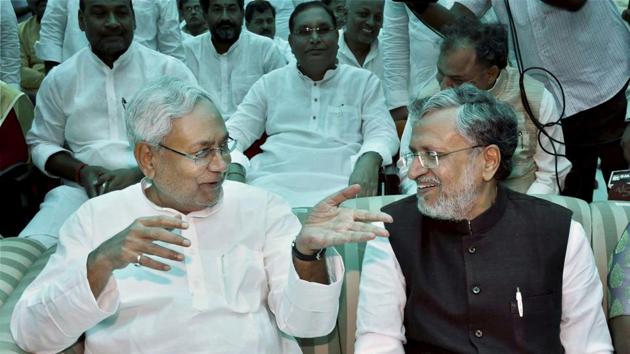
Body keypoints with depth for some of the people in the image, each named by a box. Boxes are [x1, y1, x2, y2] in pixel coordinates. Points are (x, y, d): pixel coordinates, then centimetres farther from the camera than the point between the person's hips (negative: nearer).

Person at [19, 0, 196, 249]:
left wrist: (140, 174, -13)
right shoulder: (59, 79, 12)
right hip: (83, 190, 2)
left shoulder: (170, 70, 5)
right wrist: (81, 172, -3)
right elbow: (41, 144, 19)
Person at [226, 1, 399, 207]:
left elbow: (382, 132, 6)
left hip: (338, 182, -2)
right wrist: (234, 170, -9)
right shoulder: (269, 83, 19)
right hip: (272, 180, 2)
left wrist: (369, 160, -20)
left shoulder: (364, 81, 16)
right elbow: (237, 131, 14)